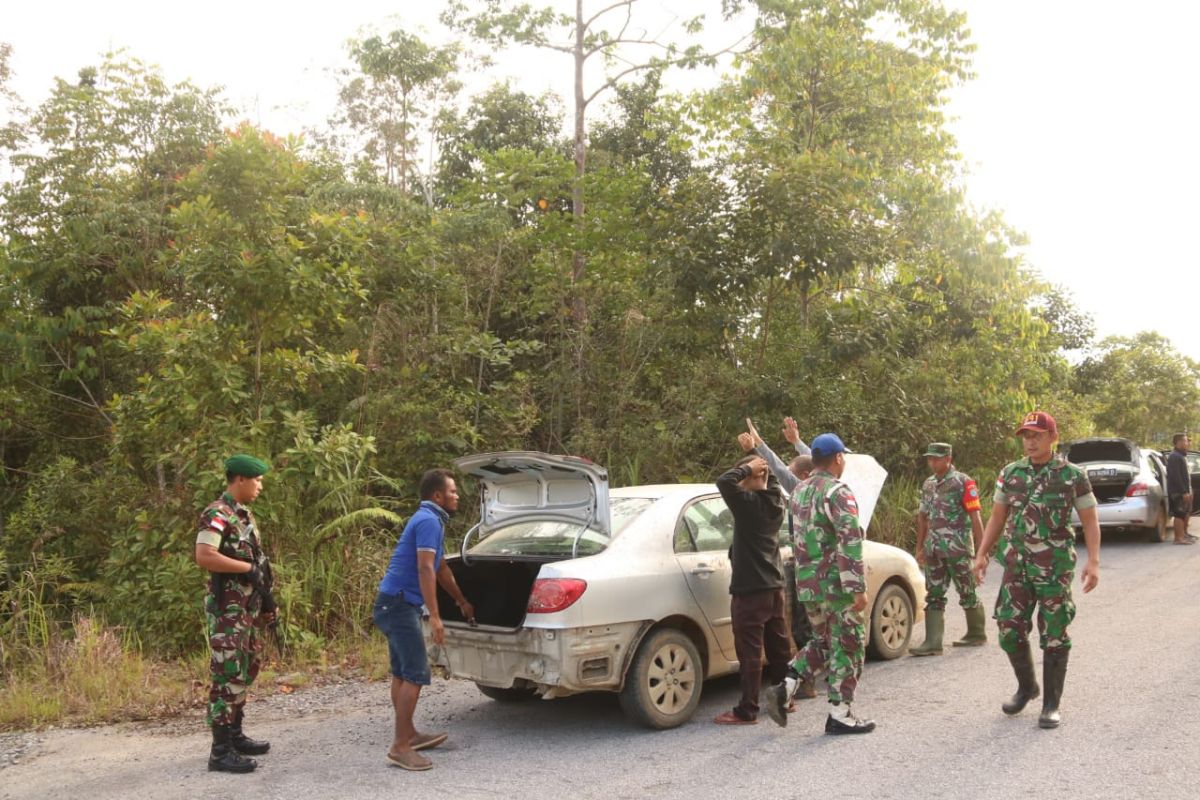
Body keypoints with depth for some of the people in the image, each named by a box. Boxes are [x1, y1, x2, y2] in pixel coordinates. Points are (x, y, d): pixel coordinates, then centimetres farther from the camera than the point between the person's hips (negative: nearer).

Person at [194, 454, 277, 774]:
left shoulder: (245, 514, 13)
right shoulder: (217, 514, -15)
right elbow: (204, 556, -27)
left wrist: (266, 596, 16)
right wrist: (248, 567, -20)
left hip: (248, 607, 10)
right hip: (227, 607, -10)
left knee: (246, 670, 16)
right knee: (228, 675, -7)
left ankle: (234, 735, 27)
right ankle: (221, 751, -2)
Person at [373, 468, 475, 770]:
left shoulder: (429, 520, 18)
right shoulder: (429, 521, -14)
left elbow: (441, 568, 28)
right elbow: (425, 569, -23)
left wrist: (462, 602, 36)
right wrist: (435, 617, -25)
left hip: (396, 603, 10)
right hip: (400, 604, -10)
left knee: (402, 672, 16)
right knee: (416, 673, -10)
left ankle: (408, 735, 25)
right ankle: (400, 746, -7)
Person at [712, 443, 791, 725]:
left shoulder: (749, 503, -17)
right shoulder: (775, 500, 6)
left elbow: (724, 482, -32)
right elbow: (771, 477, 26)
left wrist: (747, 467, -16)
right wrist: (755, 451, 19)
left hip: (750, 590, -8)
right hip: (774, 586, 8)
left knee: (750, 651, -3)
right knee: (779, 647, 16)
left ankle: (747, 711, 1)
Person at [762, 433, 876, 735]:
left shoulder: (799, 492, 12)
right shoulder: (838, 493, -14)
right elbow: (850, 543, -22)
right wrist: (858, 587, -21)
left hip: (806, 583, 8)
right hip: (835, 585, -8)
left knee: (822, 642, 20)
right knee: (847, 646, 5)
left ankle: (783, 690, 8)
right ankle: (840, 715, 10)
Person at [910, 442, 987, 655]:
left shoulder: (963, 483, -8)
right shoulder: (928, 484, 11)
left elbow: (975, 518, -10)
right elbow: (923, 517, 18)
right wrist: (920, 548, 16)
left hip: (958, 549, -6)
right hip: (934, 550, 6)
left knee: (967, 594, 7)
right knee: (934, 596, 2)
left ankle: (977, 634, 25)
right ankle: (932, 643, 1)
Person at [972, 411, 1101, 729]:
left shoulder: (1073, 476, -3)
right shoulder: (1010, 473, 7)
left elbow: (1090, 521, -2)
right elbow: (997, 517, 13)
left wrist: (1093, 561, -13)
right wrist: (982, 554, 7)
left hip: (1055, 568, -3)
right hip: (1016, 566, 3)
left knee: (1054, 636, 2)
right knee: (1010, 630, 4)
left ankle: (1051, 704, 13)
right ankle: (1026, 687, 27)